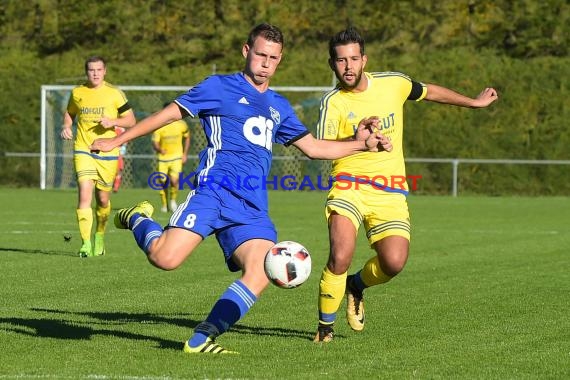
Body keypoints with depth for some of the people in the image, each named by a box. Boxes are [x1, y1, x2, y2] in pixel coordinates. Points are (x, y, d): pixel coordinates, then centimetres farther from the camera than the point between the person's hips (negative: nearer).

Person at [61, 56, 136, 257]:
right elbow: (70, 113, 23)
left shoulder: (114, 93, -1)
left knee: (103, 199, 9)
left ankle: (100, 236, 37)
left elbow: (131, 120, 2)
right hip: (83, 151, 0)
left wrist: (113, 121, -16)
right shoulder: (77, 93, 5)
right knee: (84, 194, -18)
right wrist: (66, 126, 1)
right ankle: (86, 244, -20)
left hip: (107, 152, 0)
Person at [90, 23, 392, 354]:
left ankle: (201, 339, -13)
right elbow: (170, 113, 8)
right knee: (166, 258, -24)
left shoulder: (279, 106, 24)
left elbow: (314, 147, 31)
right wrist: (117, 140, 7)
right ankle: (137, 219, 11)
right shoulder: (220, 87, 7)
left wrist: (363, 144, 22)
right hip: (215, 190, -5)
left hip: (253, 208, 5)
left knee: (261, 272, -20)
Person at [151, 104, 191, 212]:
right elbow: (155, 143, -13)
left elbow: (187, 138, 12)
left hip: (176, 157, 0)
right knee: (163, 182, 2)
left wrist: (185, 154, 8)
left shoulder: (181, 124, -6)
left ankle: (173, 200, 11)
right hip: (163, 158, 0)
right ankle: (164, 205, 23)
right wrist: (160, 149, -36)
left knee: (174, 181, -16)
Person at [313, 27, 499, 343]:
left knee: (394, 263, -17)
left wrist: (474, 102, 32)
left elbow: (429, 92, 22)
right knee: (340, 257, -24)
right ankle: (325, 327, -1)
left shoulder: (393, 84, 2)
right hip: (348, 188, -3)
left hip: (390, 193, 3)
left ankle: (356, 285, 19)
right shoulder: (333, 103, -7)